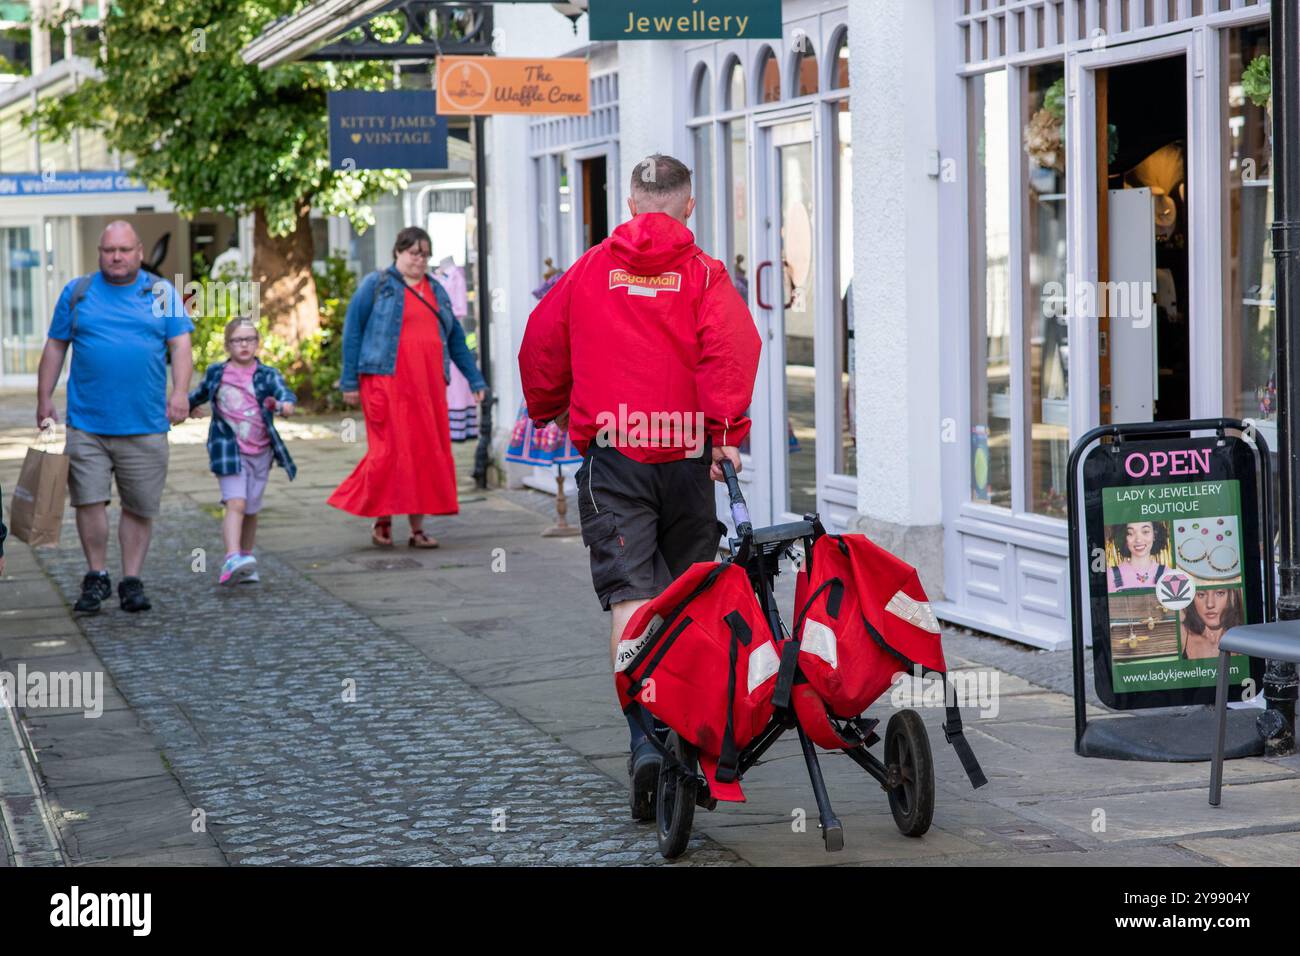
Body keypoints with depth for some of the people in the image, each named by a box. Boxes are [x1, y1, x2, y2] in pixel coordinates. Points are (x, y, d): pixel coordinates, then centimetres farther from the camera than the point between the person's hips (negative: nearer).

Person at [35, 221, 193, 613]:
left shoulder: (162, 293, 8)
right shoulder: (76, 293, 9)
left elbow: (180, 345, 3)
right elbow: (55, 347, 12)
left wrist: (180, 391, -12)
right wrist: (44, 399, 6)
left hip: (145, 426, 0)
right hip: (86, 424, 0)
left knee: (139, 507, 3)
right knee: (89, 500, -5)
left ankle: (131, 581, 13)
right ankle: (96, 577, 10)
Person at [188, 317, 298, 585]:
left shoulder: (267, 375, 0)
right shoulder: (216, 373, 4)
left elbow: (284, 391, -20)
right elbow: (200, 393, 25)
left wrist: (285, 404, -44)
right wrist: (189, 406, 44)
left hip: (260, 452, 2)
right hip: (228, 450, -2)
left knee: (251, 510, 12)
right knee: (236, 504, -18)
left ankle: (246, 559, 29)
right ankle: (232, 560, -30)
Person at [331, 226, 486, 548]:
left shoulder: (436, 290, 19)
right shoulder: (376, 285, 5)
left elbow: (456, 338, 23)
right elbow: (352, 331, 2)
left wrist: (475, 379, 19)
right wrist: (350, 382, -4)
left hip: (428, 385, 5)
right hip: (387, 381, -5)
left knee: (426, 454, 1)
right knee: (391, 450, -10)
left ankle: (417, 528, 7)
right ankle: (382, 520, 6)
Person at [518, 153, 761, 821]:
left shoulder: (590, 271, 9)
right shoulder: (703, 272, 3)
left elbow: (539, 345, 17)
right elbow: (732, 346, -14)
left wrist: (549, 413, 34)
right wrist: (727, 430, -17)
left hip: (611, 449, 0)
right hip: (688, 453, 0)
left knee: (630, 596, -7)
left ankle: (645, 741, -24)